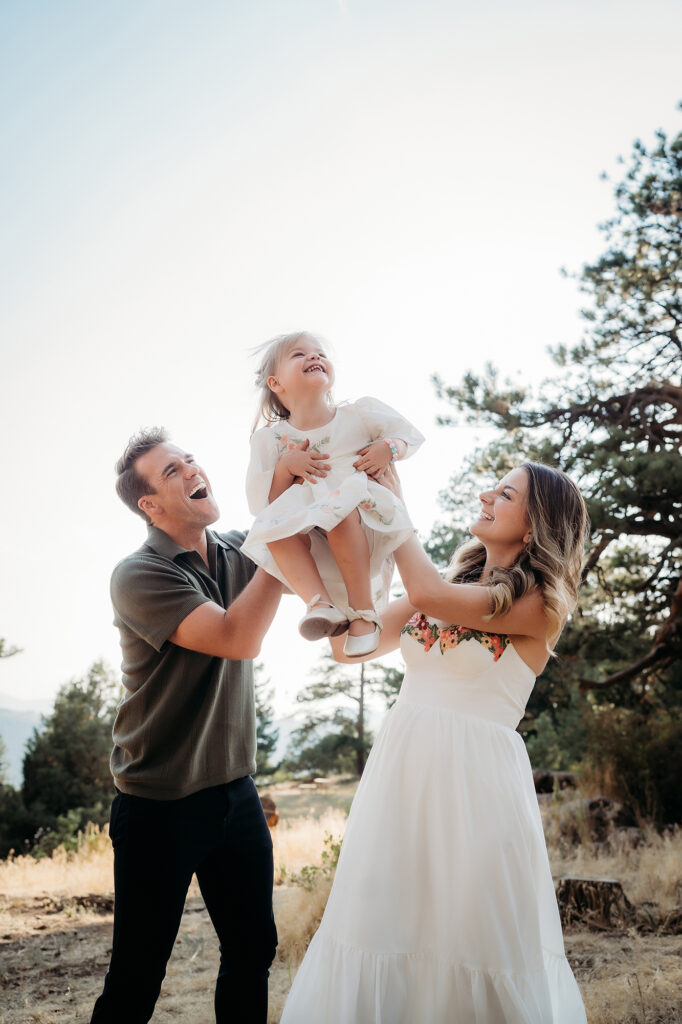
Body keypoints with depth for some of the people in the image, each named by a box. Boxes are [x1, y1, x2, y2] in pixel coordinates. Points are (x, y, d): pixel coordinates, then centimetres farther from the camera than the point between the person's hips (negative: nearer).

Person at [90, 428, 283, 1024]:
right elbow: (238, 638, -28)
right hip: (160, 806, -5)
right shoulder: (139, 575, -17)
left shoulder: (238, 553, 3)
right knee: (138, 975, 7)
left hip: (235, 791, 6)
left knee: (253, 950, 16)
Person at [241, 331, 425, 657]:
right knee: (273, 528, -28)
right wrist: (285, 466, -11)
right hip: (316, 546, 2)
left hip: (366, 528, -1)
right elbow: (260, 503, 5)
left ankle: (363, 609, -28)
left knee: (339, 510, -35)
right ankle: (321, 603, -35)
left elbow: (411, 434, 19)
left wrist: (388, 448, -3)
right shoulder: (270, 439, 9)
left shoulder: (361, 413, 10)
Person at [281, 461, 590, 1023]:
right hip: (401, 767, 5)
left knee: (470, 946, 5)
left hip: (476, 778, -5)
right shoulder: (451, 583, 12)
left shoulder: (540, 603, -5)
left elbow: (430, 595, -20)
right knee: (383, 937, 9)